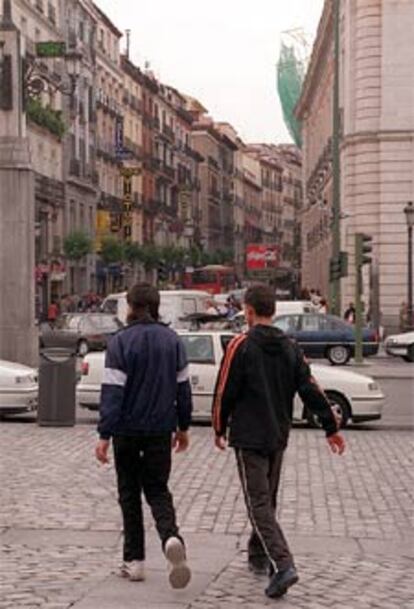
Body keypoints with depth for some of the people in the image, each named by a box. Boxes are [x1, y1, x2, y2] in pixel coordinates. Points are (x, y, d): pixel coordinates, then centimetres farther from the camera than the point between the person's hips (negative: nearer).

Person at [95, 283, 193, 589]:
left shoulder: (121, 342, -11)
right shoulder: (172, 340, 3)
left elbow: (113, 391, -15)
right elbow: (183, 388, 7)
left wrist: (104, 435, -14)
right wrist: (183, 427, 17)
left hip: (127, 429, -3)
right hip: (161, 428, 3)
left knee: (130, 492, 11)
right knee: (157, 489, 11)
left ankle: (135, 560, 13)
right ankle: (171, 536, -18)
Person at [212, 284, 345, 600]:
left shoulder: (241, 346, -10)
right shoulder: (290, 347, 5)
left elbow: (225, 393, -8)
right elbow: (311, 389, 1)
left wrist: (220, 429, 6)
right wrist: (331, 428, 4)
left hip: (249, 438, -6)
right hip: (278, 437, 6)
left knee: (259, 503, -6)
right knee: (267, 499, 20)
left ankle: (283, 564, -21)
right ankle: (259, 557, 33)